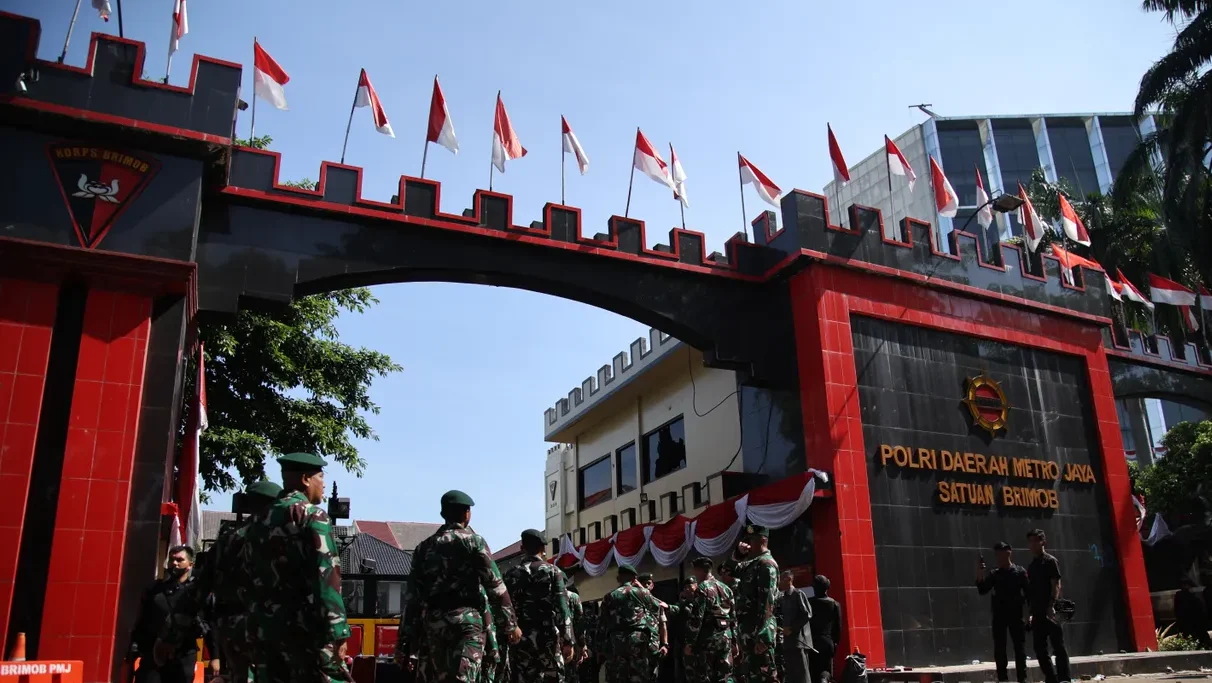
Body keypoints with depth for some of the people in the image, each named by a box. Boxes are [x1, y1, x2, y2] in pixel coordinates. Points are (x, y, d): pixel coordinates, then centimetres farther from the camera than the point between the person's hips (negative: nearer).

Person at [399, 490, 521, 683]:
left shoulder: (425, 547, 15)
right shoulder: (472, 541, 1)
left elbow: (413, 598, 10)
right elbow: (495, 586, -3)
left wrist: (405, 641, 11)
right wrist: (511, 623, 3)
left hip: (433, 623, 5)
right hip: (466, 621, -5)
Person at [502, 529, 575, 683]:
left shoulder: (512, 573, 6)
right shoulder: (553, 571, 2)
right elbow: (562, 608, -5)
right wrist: (568, 641, -5)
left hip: (521, 638, 1)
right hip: (548, 636, -1)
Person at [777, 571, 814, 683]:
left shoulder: (798, 594, -5)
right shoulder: (782, 597, 16)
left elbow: (807, 615, -13)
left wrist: (791, 628, -14)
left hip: (799, 639, -7)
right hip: (787, 640, 7)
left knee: (801, 673, -7)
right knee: (790, 674, 7)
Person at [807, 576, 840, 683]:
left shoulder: (807, 602, 0)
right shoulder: (835, 604, 1)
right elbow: (838, 627, 2)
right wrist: (835, 643, 11)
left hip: (810, 642, 0)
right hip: (827, 642, 0)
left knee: (812, 672, 10)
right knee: (825, 671, 5)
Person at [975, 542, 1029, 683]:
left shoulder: (1020, 572, 1)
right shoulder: (994, 574, 7)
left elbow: (1028, 593, 0)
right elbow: (982, 591, 2)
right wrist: (979, 575, -10)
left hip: (1016, 615, -2)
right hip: (999, 615, 3)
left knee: (1020, 648, 1)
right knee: (999, 650, 3)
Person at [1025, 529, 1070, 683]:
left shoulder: (1050, 561, -4)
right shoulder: (1031, 566, 16)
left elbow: (1056, 585, -12)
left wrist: (1051, 606, -22)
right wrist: (1030, 612, 14)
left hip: (1050, 611, -7)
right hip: (1038, 613, 8)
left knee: (1058, 647, -4)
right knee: (1040, 649, 7)